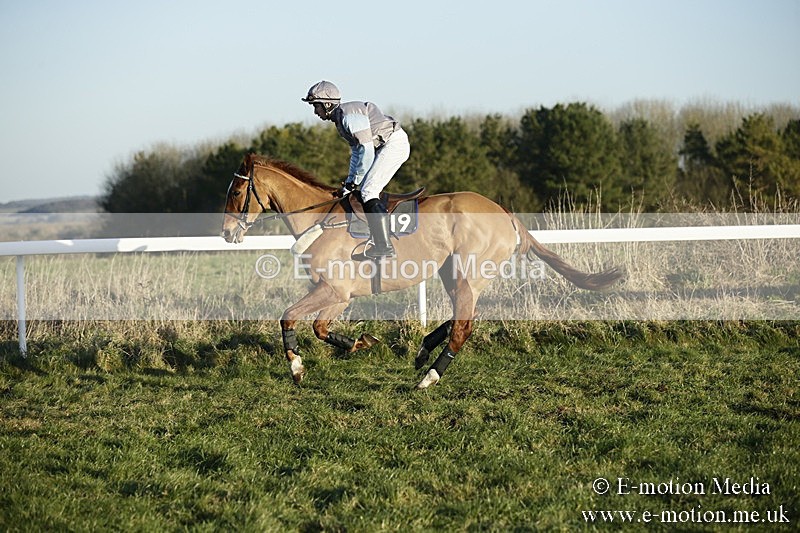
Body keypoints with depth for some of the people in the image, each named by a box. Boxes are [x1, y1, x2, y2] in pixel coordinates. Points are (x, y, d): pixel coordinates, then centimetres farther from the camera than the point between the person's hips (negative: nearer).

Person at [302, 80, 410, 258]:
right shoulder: (340, 119, 16)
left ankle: (385, 245, -22)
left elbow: (366, 149, -19)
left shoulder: (349, 114, -16)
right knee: (370, 191, 11)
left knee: (368, 191, -16)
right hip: (385, 146, 11)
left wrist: (357, 180, -12)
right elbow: (356, 151, 22)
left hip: (394, 143, -11)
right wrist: (350, 181, 15)